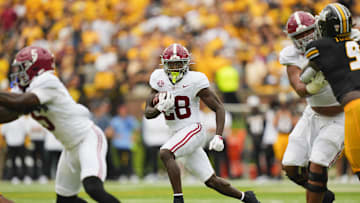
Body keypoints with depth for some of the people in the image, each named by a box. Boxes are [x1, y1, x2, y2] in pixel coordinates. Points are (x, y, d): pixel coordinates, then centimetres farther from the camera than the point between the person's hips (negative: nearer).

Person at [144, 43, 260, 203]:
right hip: (177, 134, 6)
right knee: (211, 181, 9)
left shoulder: (194, 81, -13)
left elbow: (219, 108, -9)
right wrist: (160, 108, -19)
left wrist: (218, 136, -19)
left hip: (193, 130, -6)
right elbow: (148, 112, 4)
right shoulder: (159, 79, 2)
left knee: (165, 153, -32)